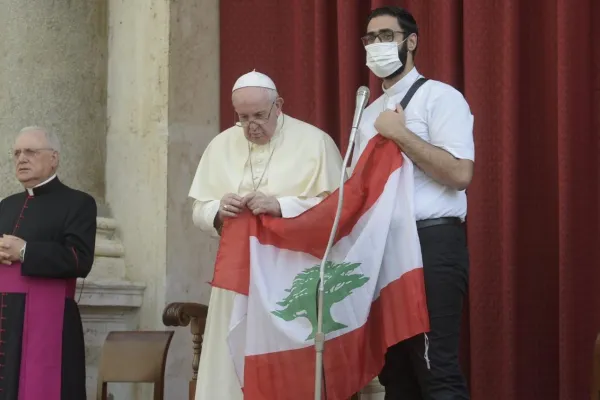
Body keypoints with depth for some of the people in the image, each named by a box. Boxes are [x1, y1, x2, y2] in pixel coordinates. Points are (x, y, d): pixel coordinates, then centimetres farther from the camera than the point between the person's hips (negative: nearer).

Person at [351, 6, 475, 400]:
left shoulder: (439, 97, -4)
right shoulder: (370, 111, 20)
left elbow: (460, 174, -17)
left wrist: (400, 134, -15)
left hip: (430, 242, -8)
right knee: (394, 365, 10)